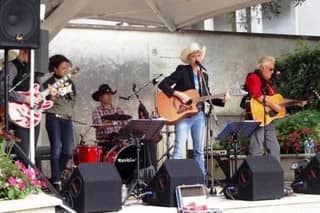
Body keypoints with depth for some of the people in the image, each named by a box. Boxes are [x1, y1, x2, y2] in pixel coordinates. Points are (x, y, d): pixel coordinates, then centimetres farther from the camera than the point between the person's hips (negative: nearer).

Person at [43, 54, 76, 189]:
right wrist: (51, 98, -21)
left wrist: (69, 110, 5)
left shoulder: (69, 82, 14)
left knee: (68, 151, -2)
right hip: (54, 118, -5)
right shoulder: (49, 83, -1)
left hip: (67, 119, 5)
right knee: (56, 149, -11)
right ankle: (56, 180, -2)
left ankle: (57, 175, 19)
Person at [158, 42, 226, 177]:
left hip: (199, 115, 6)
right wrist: (178, 94, -22)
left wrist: (222, 101, 2)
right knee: (179, 150, -12)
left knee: (199, 150, 11)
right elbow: (162, 84, -12)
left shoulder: (204, 75, 14)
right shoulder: (182, 71, -4)